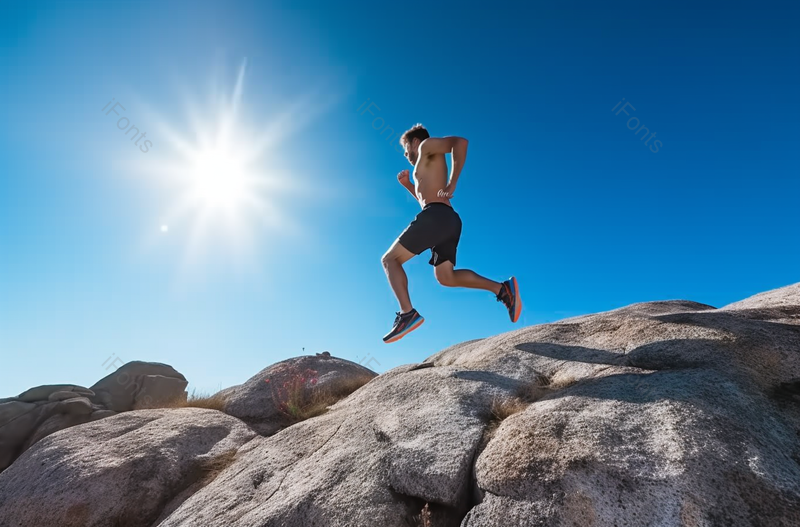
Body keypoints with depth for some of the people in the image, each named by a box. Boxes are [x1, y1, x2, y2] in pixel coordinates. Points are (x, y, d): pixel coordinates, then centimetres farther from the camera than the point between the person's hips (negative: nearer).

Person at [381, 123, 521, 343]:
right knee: (446, 277, 8)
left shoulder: (427, 145, 8)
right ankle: (503, 289, -4)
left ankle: (407, 313, -20)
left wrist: (452, 184, -15)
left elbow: (460, 142, -12)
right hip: (449, 221, 10)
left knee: (389, 259, -5)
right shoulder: (428, 168, 34)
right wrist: (409, 185, 30)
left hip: (437, 216, -9)